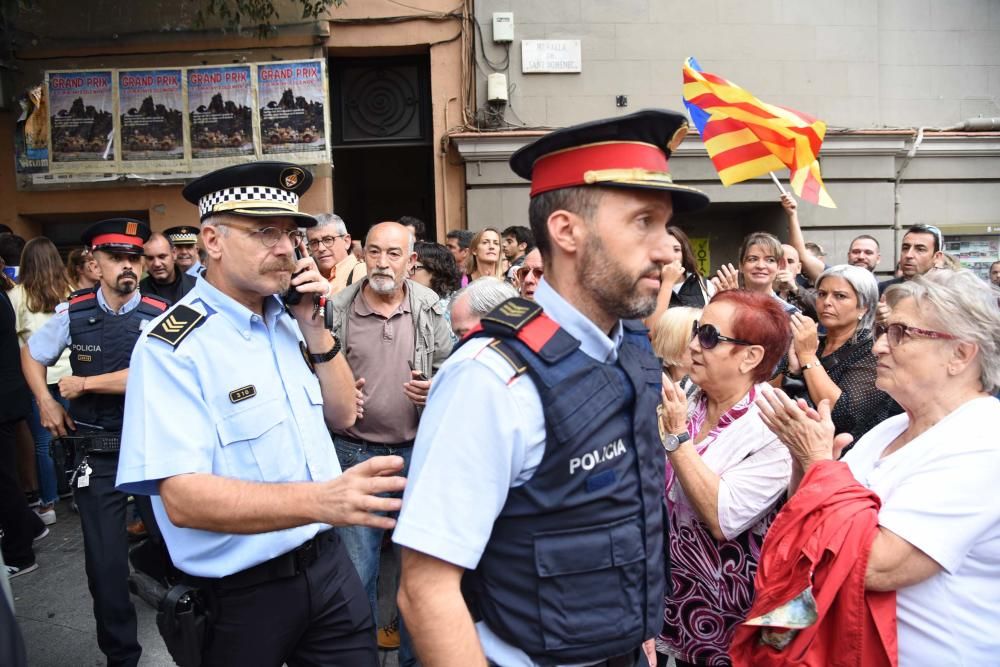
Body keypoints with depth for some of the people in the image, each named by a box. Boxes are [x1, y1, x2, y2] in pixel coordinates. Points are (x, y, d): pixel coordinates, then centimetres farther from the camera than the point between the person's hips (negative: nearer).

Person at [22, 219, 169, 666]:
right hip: (98, 453, 1)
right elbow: (32, 355, 17)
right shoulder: (74, 312, 0)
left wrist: (84, 384, -12)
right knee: (106, 561, 5)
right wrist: (46, 403, 6)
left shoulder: (159, 315, -9)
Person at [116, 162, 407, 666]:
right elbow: (183, 497, -26)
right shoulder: (172, 347, -18)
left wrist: (312, 327, -7)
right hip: (238, 594, -5)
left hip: (327, 562, 6)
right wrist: (319, 500, -40)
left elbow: (343, 414, 7)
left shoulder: (288, 320, 3)